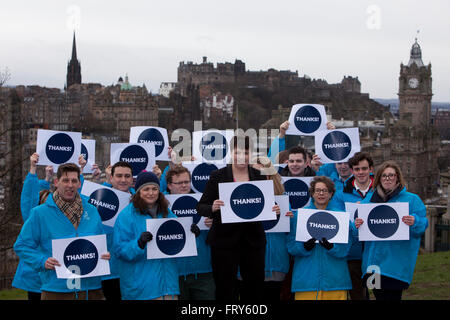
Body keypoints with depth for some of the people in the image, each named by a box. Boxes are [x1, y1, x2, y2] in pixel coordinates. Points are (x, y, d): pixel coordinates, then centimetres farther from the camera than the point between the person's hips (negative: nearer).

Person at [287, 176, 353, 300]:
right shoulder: (299, 215, 7)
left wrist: (331, 247, -19)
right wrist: (305, 247, -18)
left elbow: (345, 247, 1)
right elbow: (291, 245, 2)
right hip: (306, 279, -1)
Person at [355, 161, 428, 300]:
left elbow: (423, 224, -2)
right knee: (379, 295, 8)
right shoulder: (368, 200, 15)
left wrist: (414, 222, -25)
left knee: (392, 296, -9)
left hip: (396, 261, -4)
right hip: (374, 258, 4)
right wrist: (357, 224, -10)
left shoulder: (412, 199, 5)